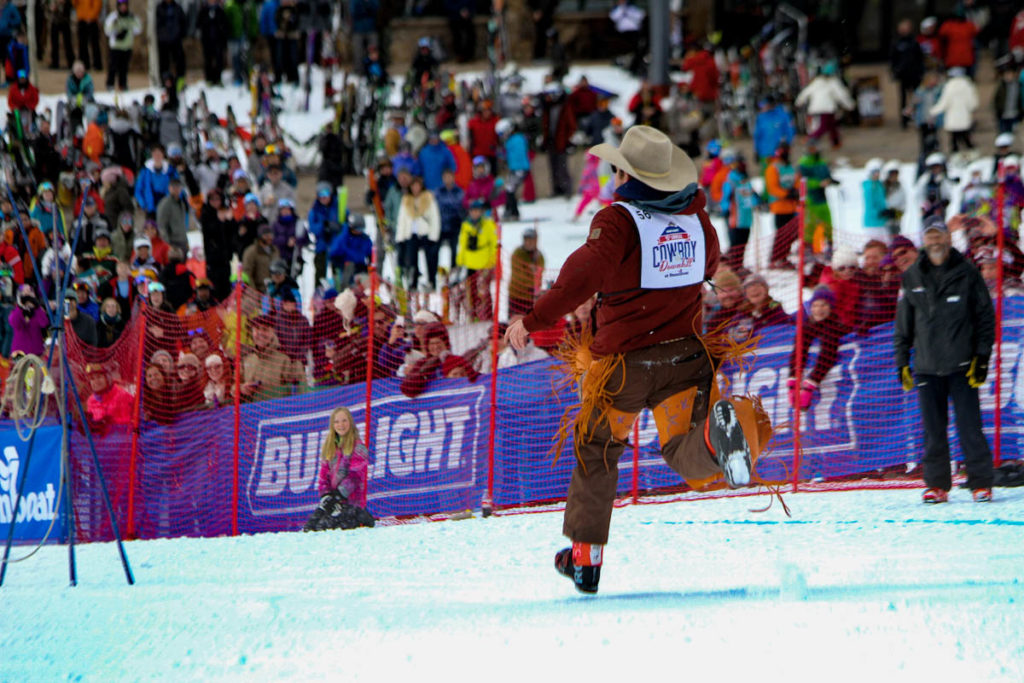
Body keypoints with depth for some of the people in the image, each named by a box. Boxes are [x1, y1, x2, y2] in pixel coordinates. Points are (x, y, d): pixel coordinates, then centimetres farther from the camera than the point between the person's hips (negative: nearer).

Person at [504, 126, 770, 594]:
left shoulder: (617, 221, -13)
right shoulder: (696, 219, 6)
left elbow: (585, 276, -27)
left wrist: (534, 320, -24)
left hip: (625, 361, -3)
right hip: (686, 356, 3)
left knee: (596, 449, 19)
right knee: (688, 456, -8)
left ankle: (585, 555, 23)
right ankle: (718, 432, -46)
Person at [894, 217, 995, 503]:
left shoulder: (967, 275, 3)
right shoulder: (912, 279, 9)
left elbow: (986, 317, 4)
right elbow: (903, 325, 15)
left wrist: (982, 357, -2)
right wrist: (902, 362, 10)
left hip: (961, 366, -2)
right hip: (927, 368, 2)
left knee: (969, 426, -6)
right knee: (933, 429, 3)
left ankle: (981, 482, 0)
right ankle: (936, 484, 10)